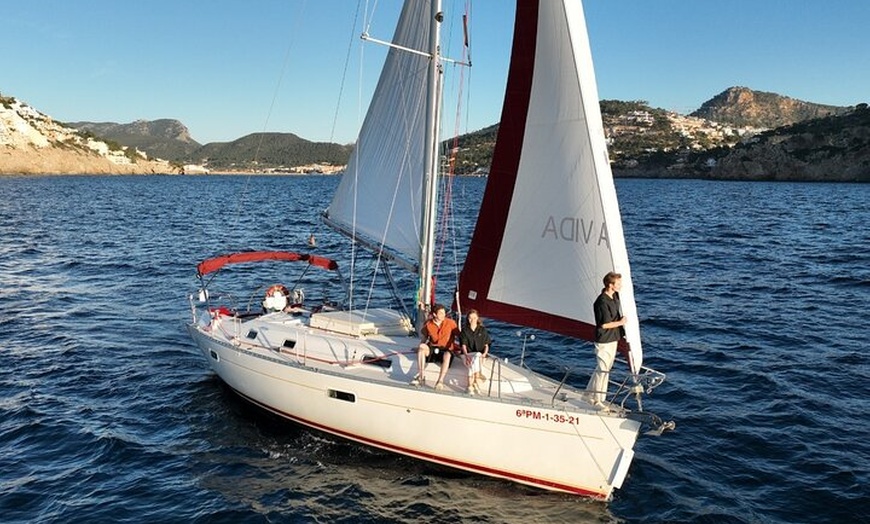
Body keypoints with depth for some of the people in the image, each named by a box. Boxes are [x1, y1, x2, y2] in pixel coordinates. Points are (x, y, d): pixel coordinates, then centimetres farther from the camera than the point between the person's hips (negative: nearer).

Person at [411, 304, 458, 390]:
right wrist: (420, 346, 1)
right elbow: (425, 338, 15)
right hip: (432, 348, 3)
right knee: (422, 347, -28)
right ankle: (421, 377, -27)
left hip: (446, 349, -3)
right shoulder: (428, 324, -1)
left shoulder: (451, 323, -8)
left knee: (447, 355, -38)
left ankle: (440, 381, -35)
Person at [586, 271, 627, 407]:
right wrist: (620, 322, -12)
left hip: (613, 338, 9)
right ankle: (598, 400, 13)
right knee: (603, 369, 0)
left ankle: (591, 392, 31)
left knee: (604, 368, 18)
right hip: (604, 340, -9)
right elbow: (604, 324, -23)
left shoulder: (614, 296, 3)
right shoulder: (602, 302, -24)